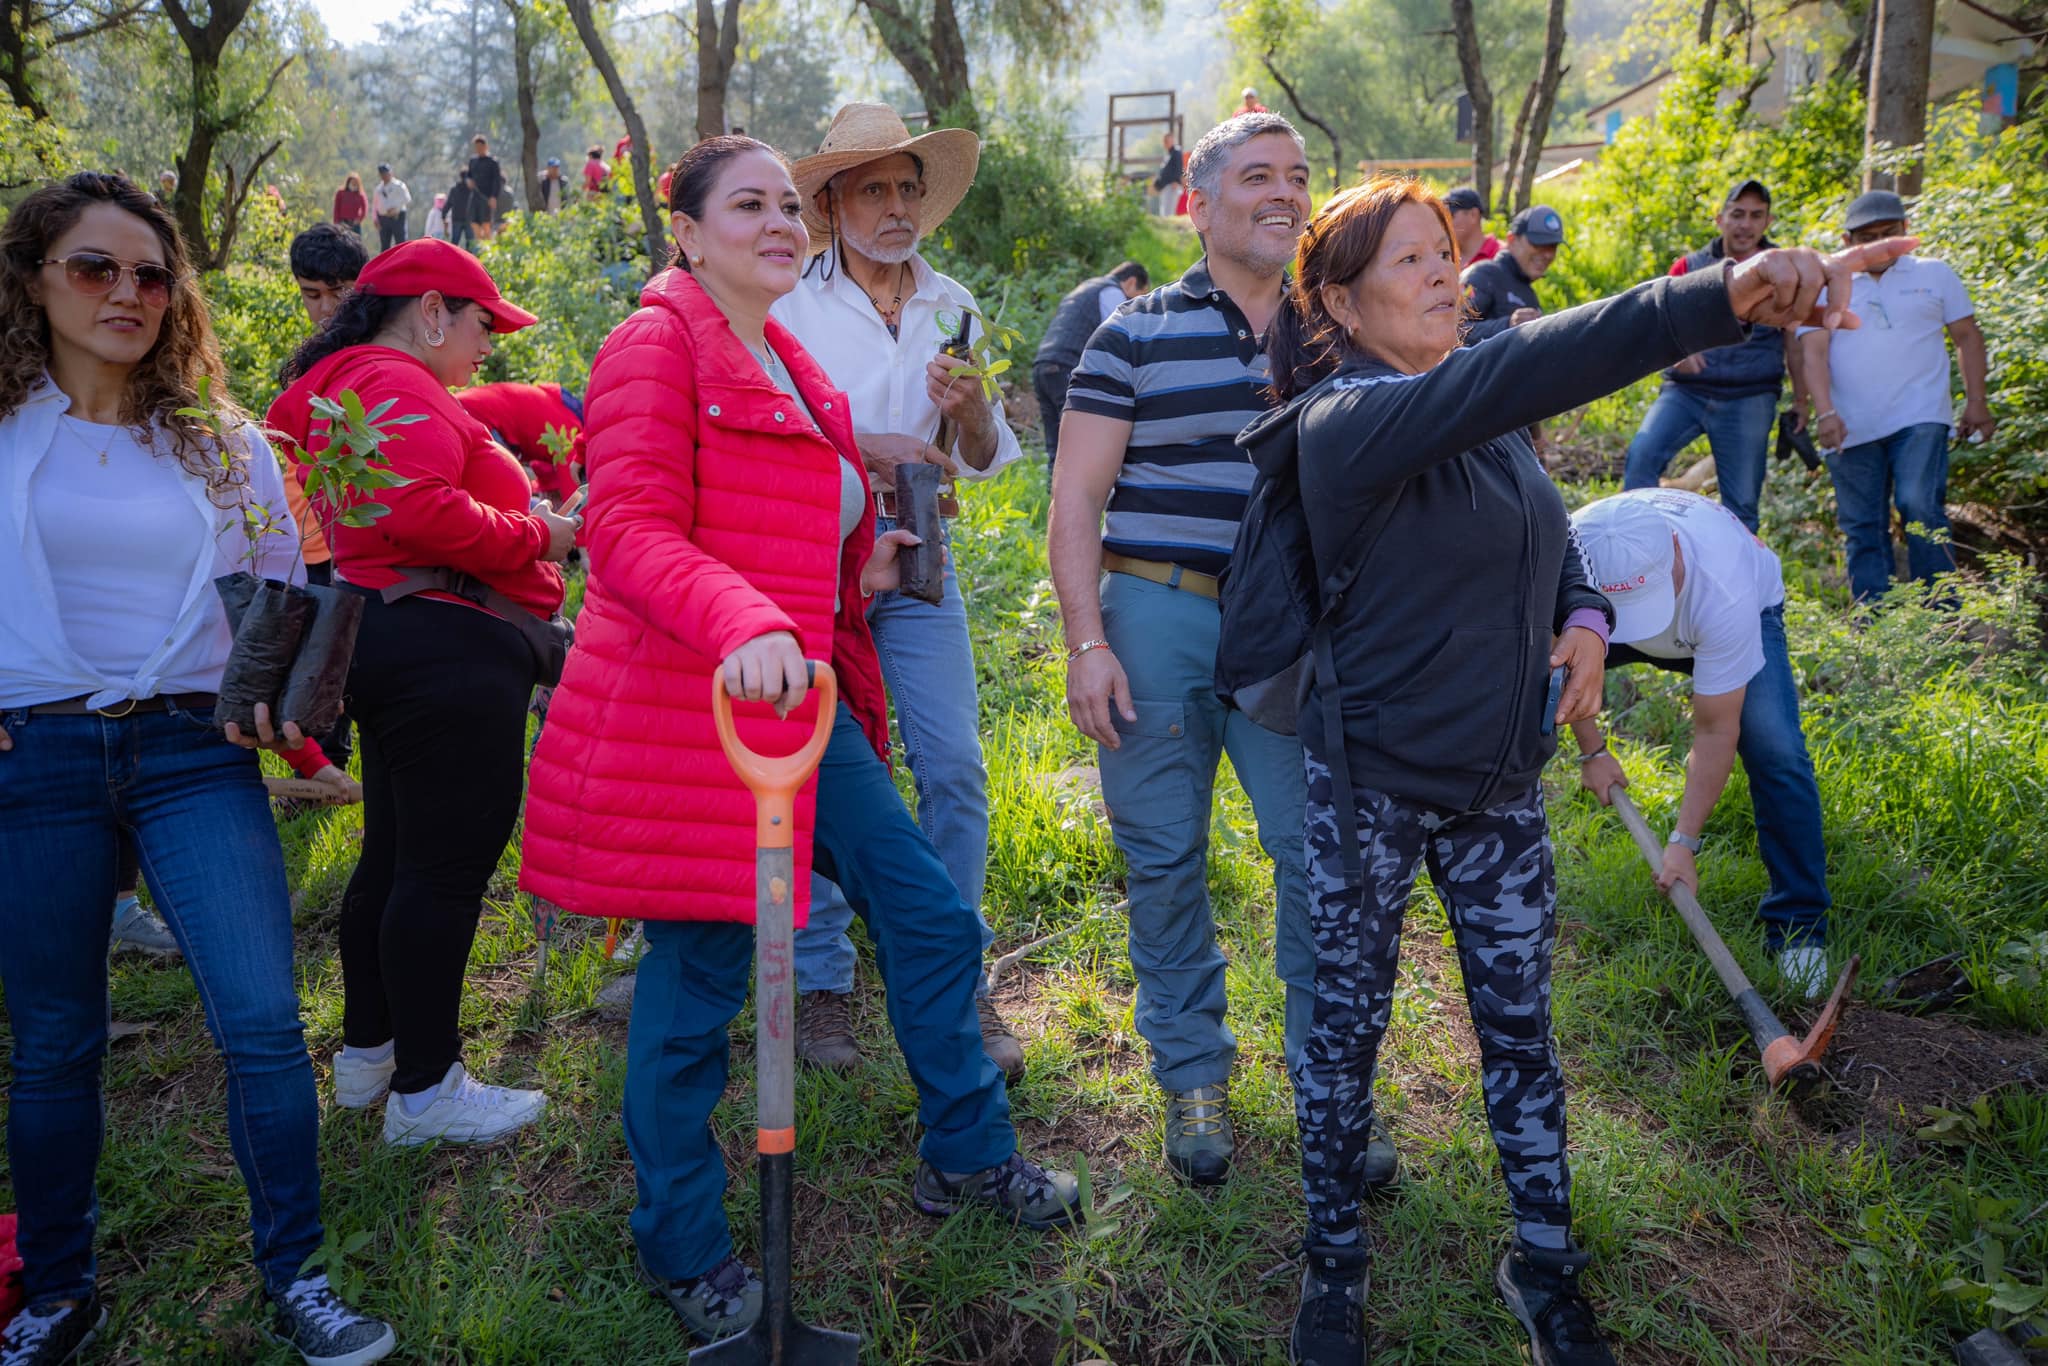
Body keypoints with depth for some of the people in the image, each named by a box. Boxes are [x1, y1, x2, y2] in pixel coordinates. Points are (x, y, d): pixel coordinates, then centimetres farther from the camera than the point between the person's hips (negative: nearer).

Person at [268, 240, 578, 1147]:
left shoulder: (345, 386, 23)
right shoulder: (397, 386, -12)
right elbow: (424, 512, -27)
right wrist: (539, 534, -15)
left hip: (391, 650, 12)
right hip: (447, 653, -12)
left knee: (394, 857, 18)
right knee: (446, 868, -5)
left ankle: (367, 1053, 31)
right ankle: (424, 1089, 4)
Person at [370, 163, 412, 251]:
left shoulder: (398, 185, -1)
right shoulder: (378, 188, 16)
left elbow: (407, 199, -11)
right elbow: (374, 204, 18)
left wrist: (395, 209, -20)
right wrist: (375, 219, 5)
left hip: (397, 217, -5)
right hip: (383, 219, 5)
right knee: (384, 246, 6)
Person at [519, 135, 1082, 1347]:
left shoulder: (793, 367, 18)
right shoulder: (659, 344, -8)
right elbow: (632, 532, -21)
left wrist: (858, 567, 16)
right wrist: (742, 623, -37)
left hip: (796, 702, 9)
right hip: (686, 708, -8)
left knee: (930, 916, 10)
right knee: (701, 974, 2)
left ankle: (969, 1155, 30)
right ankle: (685, 1250, 23)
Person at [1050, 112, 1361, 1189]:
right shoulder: (1134, 336, 2)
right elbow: (1076, 503, 0)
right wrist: (1087, 642, -9)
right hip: (1155, 615, -1)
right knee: (1164, 856, 6)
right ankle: (1192, 1076, 24)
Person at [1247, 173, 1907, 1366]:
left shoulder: (1481, 416, 3)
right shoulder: (1346, 425, -21)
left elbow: (1547, 529, 18)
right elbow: (1527, 370, -38)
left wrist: (1587, 613, -5)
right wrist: (1725, 297, -49)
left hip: (1503, 784, 6)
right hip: (1372, 786, -6)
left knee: (1522, 1030, 14)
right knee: (1347, 1028, 11)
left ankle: (1546, 1267, 34)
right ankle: (1336, 1265, 32)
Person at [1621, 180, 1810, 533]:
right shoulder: (1690, 266, 9)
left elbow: (1795, 342, 13)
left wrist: (1800, 401, 12)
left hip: (1749, 400, 0)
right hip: (1685, 391, 0)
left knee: (1742, 503, 3)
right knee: (1641, 455, -25)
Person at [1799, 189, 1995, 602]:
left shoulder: (1934, 274, 12)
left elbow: (1967, 336, 14)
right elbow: (1814, 352, -1)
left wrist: (1976, 402, 5)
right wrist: (1825, 412, -16)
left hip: (1920, 418, -1)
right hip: (1851, 430, 2)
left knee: (1920, 507, -19)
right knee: (1863, 530, 3)